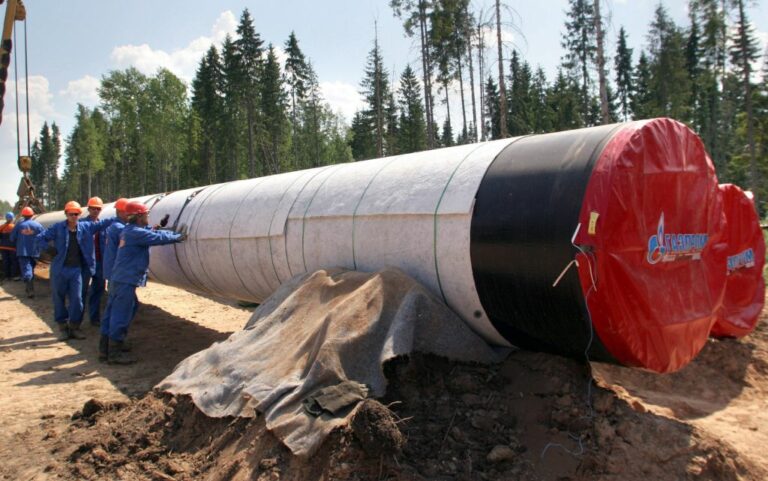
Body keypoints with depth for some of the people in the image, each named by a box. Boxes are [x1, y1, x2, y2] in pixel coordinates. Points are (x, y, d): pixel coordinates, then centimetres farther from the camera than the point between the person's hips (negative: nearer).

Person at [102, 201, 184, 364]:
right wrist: (178, 237, -1)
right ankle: (114, 353, 1)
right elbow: (158, 238, -15)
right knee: (121, 316, -4)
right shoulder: (136, 232, -15)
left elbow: (154, 233, 17)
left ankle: (105, 348, 24)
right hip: (126, 281, -10)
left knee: (112, 313, 15)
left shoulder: (130, 230, 15)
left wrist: (176, 233, 12)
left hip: (117, 279, 10)